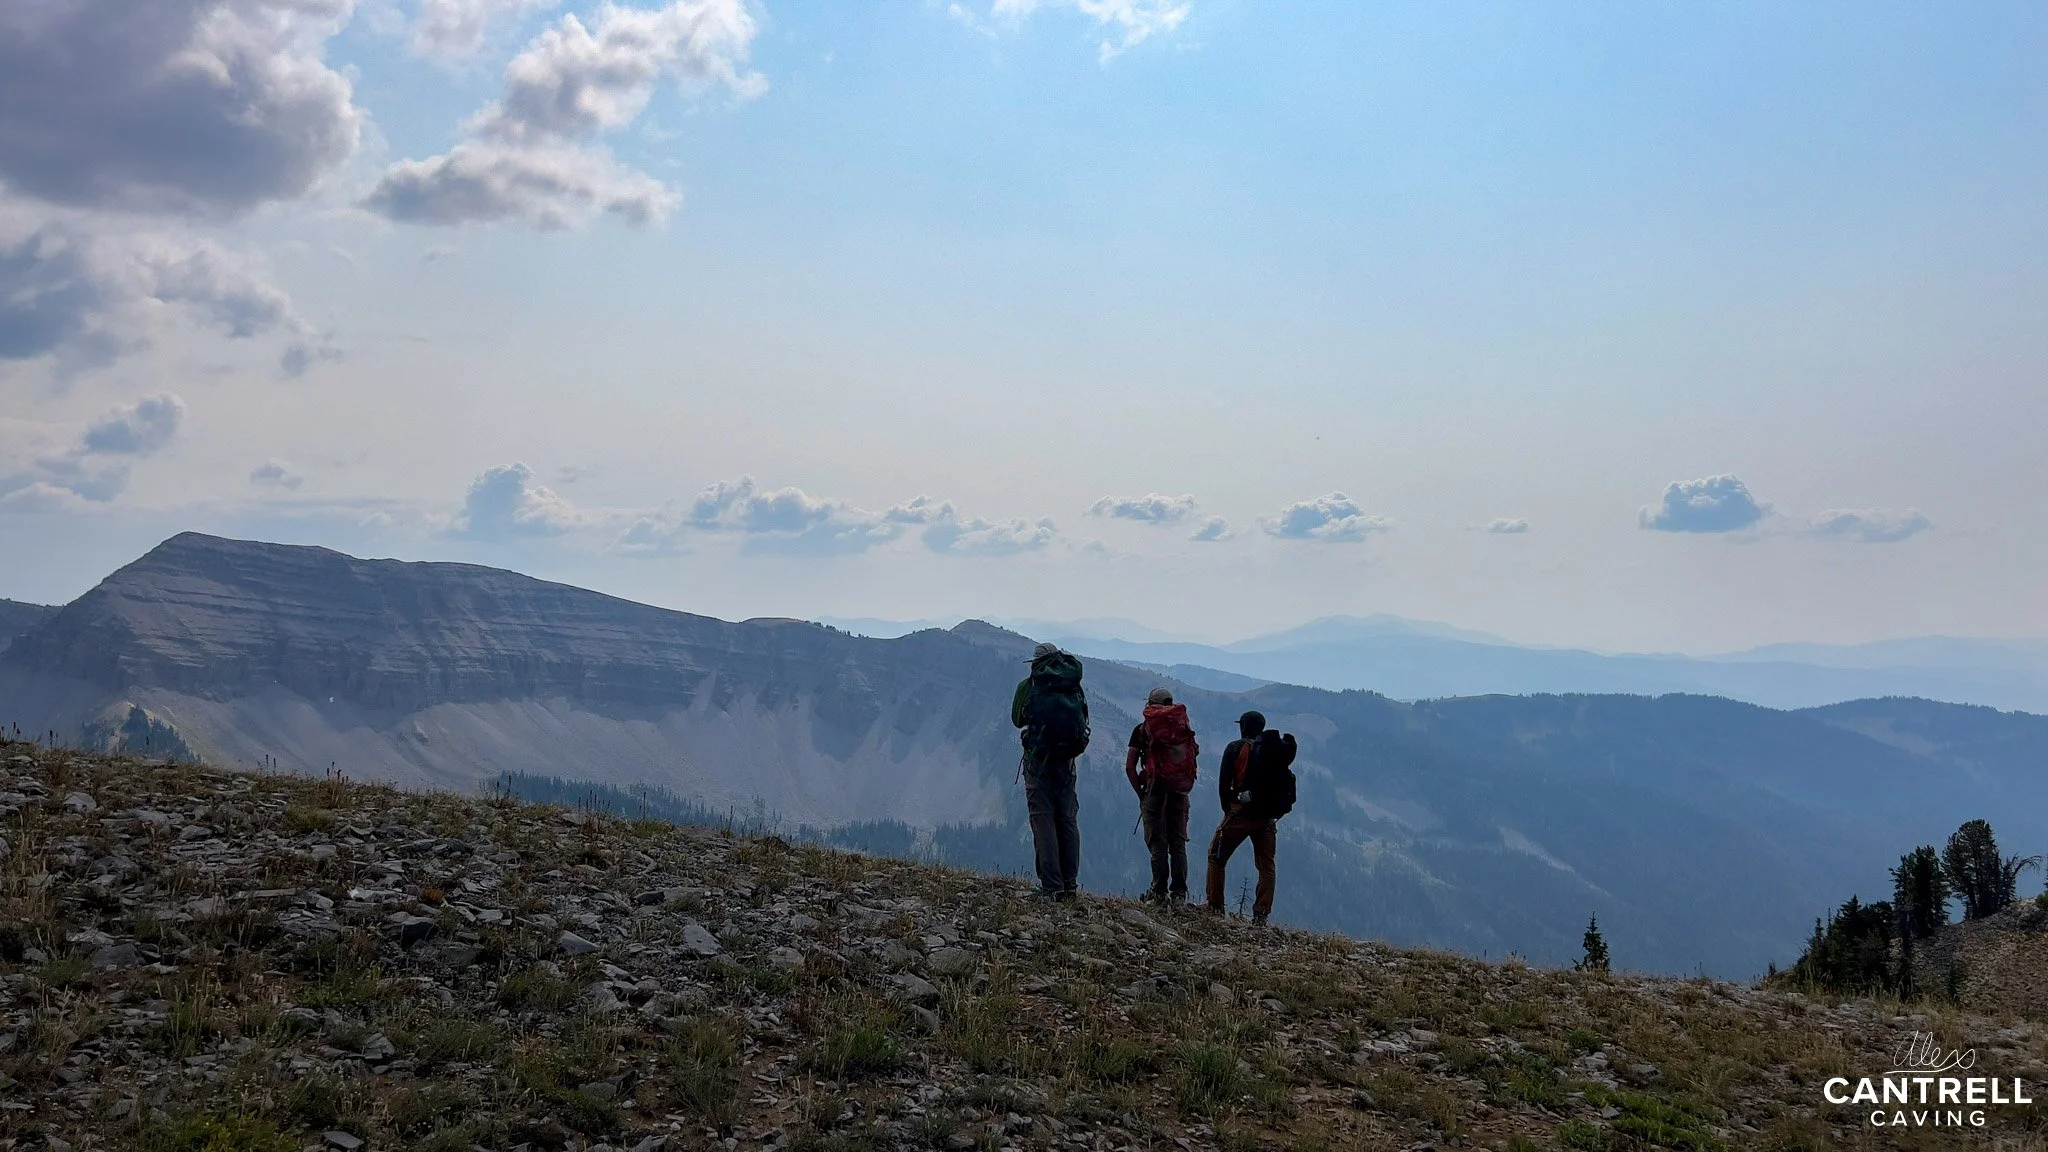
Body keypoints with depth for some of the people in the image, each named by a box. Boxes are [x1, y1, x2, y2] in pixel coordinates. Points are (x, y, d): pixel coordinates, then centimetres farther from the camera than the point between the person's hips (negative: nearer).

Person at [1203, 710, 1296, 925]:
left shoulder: (1236, 748, -4)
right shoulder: (1278, 749, 8)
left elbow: (1223, 783, -5)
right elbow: (1284, 781, 9)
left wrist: (1228, 809, 8)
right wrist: (1273, 812, 12)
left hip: (1242, 812, -4)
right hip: (1268, 817, 4)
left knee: (1217, 857, 9)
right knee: (1266, 865, 10)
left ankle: (1215, 906, 8)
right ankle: (1261, 914, 5)